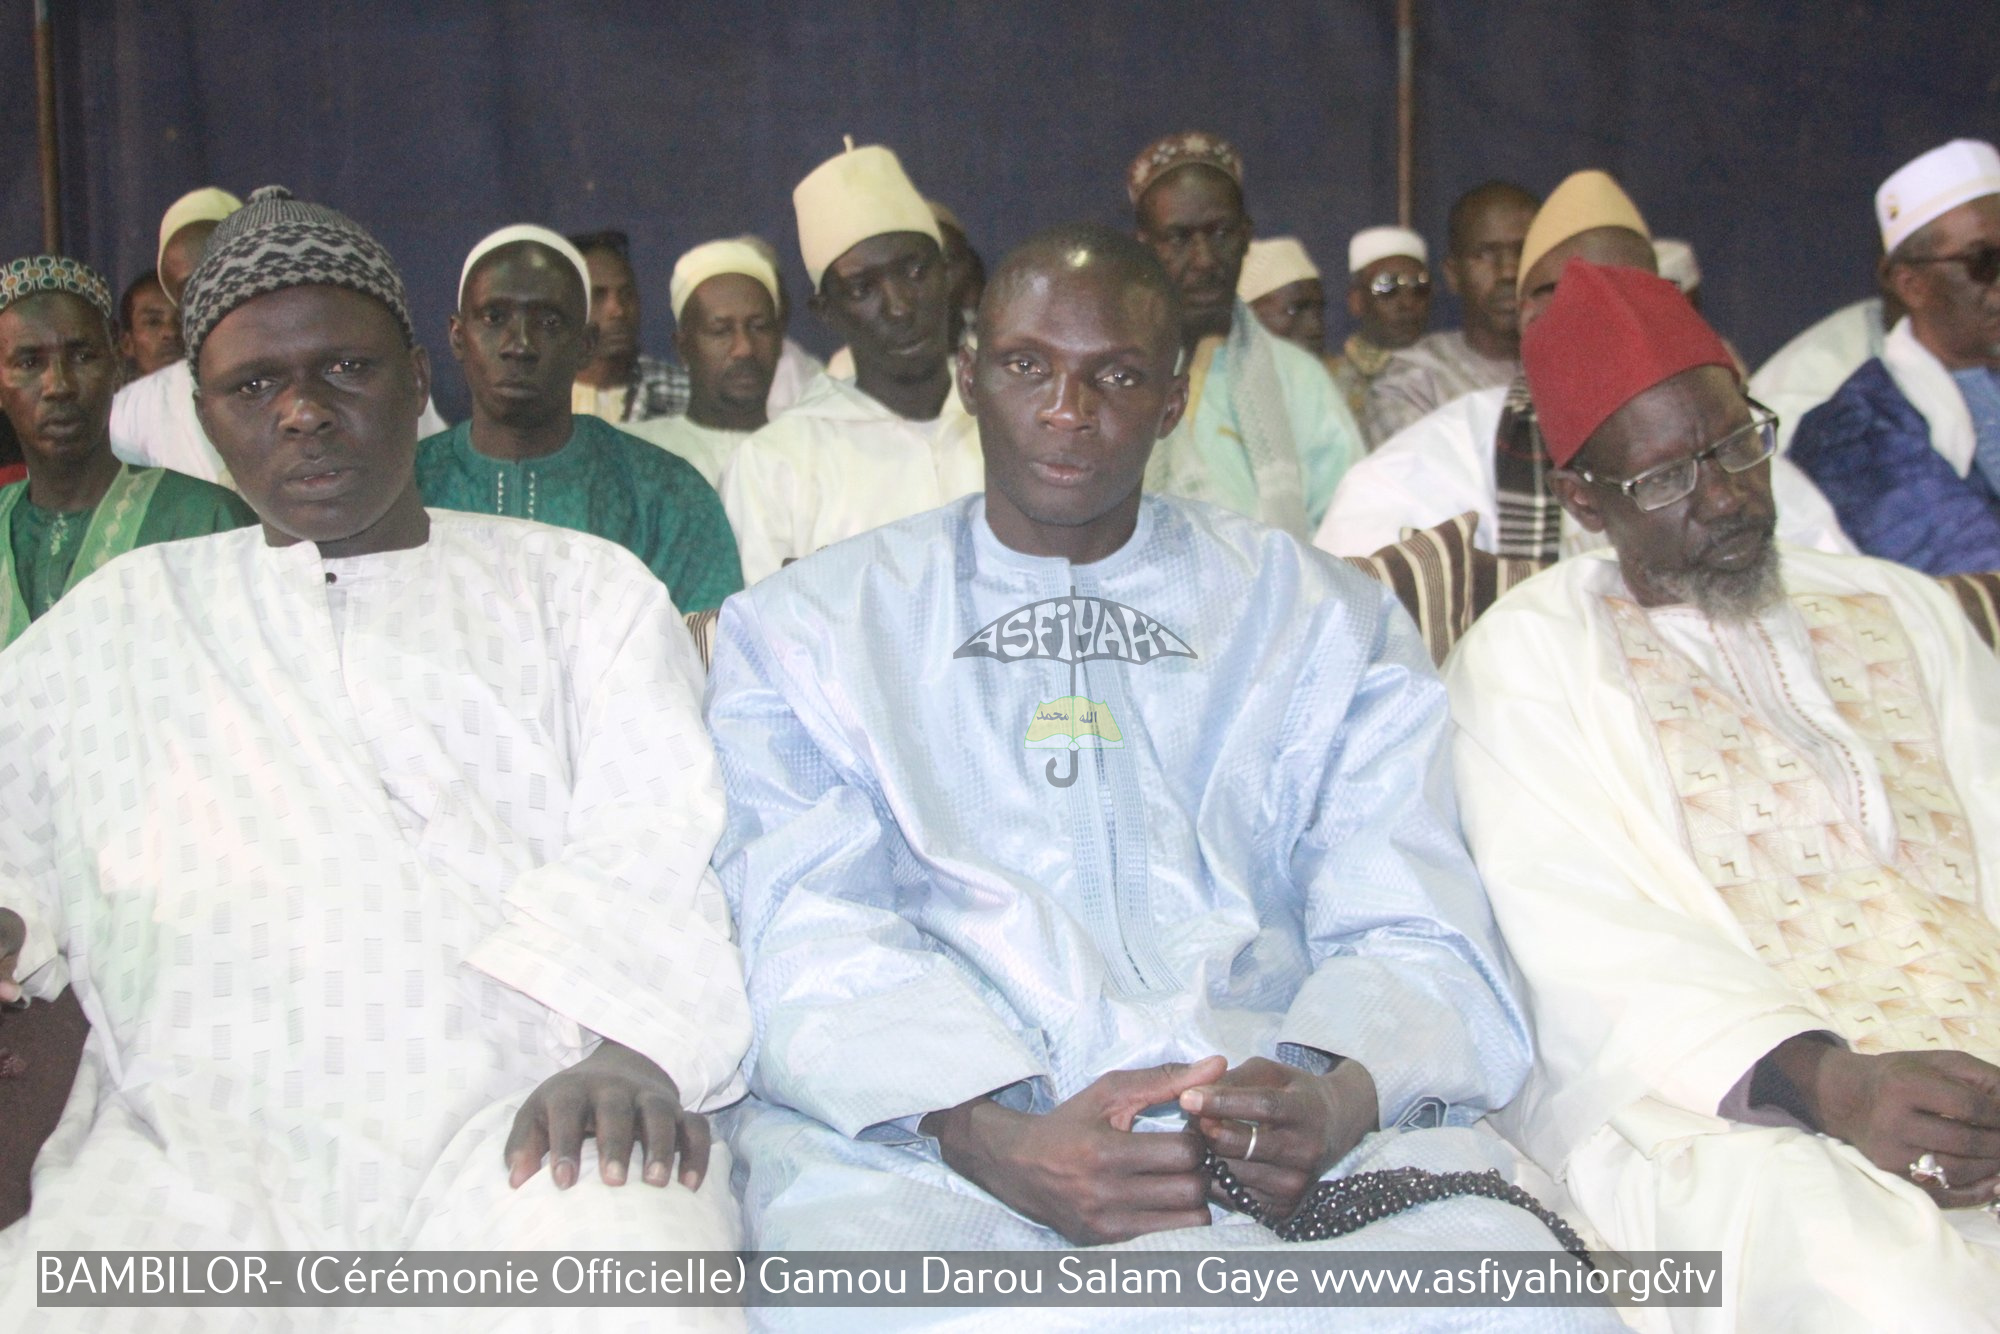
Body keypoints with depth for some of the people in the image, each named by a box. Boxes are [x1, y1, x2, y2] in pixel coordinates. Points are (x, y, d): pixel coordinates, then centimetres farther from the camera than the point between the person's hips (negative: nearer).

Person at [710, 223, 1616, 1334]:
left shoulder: (1328, 623, 18)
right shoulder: (801, 629, 16)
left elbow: (1417, 939, 9)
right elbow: (808, 939, 3)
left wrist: (1334, 1098, -14)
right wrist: (992, 1137, -17)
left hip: (1271, 1129, 1)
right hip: (913, 1135, 0)